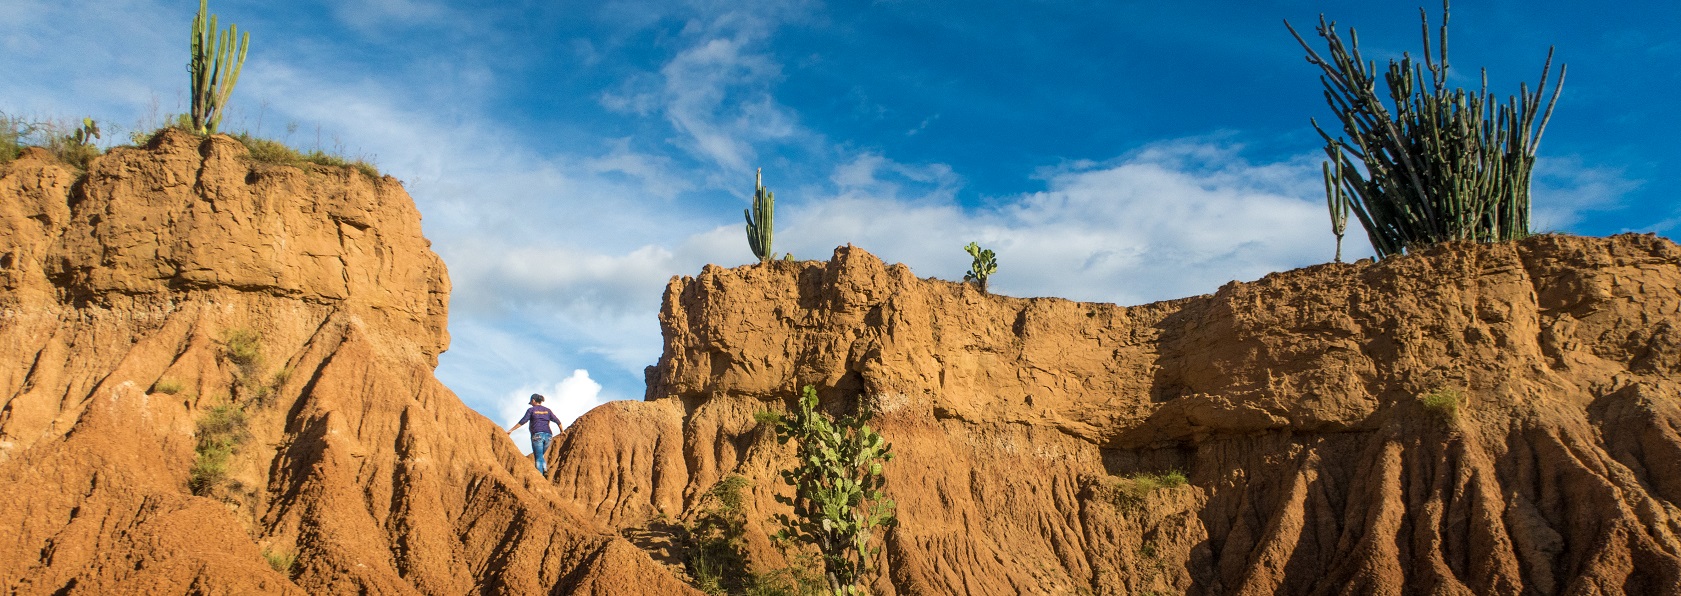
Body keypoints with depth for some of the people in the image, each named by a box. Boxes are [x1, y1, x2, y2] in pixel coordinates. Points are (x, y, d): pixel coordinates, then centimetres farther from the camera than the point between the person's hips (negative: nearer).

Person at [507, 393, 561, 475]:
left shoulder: (531, 410, 5)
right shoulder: (547, 410, 16)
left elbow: (522, 422, -3)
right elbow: (557, 421, 11)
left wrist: (511, 430, 0)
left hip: (537, 435, -4)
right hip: (548, 435, 4)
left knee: (538, 458, -3)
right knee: (541, 455, 21)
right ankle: (545, 469, -5)